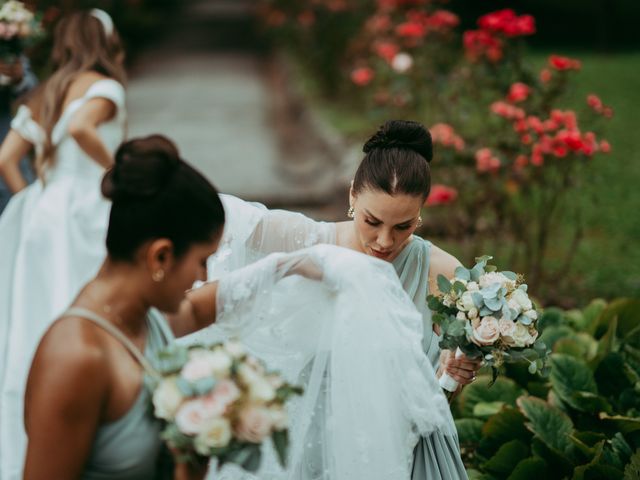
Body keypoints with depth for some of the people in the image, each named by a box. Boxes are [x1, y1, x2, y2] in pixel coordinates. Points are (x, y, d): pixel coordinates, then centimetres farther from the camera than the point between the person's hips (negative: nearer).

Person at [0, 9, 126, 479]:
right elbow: (79, 127, -23)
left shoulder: (43, 96, 18)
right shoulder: (104, 87, -2)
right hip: (82, 215, -7)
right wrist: (117, 167, -11)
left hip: (40, 213, 7)